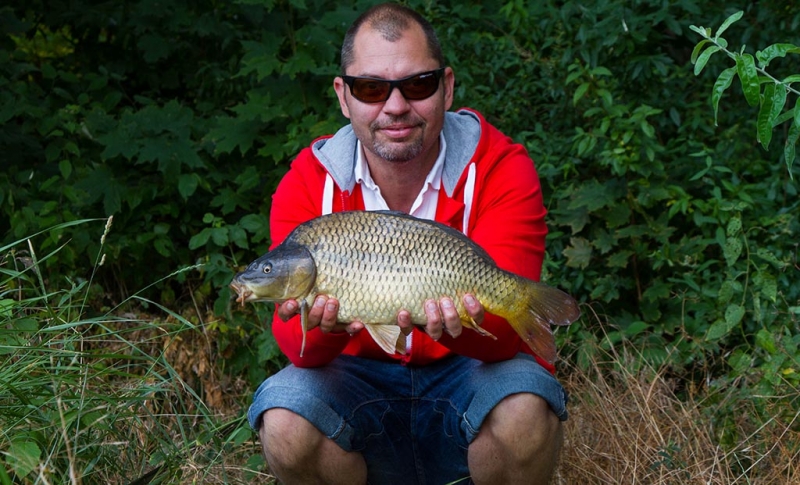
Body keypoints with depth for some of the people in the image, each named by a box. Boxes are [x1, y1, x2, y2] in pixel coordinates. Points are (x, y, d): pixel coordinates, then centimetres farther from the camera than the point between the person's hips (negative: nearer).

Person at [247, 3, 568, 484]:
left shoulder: (500, 168, -15)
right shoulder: (308, 183, -10)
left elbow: (504, 332, -24)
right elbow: (297, 345, -17)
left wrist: (462, 325, -48)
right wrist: (325, 325, -41)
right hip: (359, 379, 1)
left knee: (523, 407, -33)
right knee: (284, 424, -28)